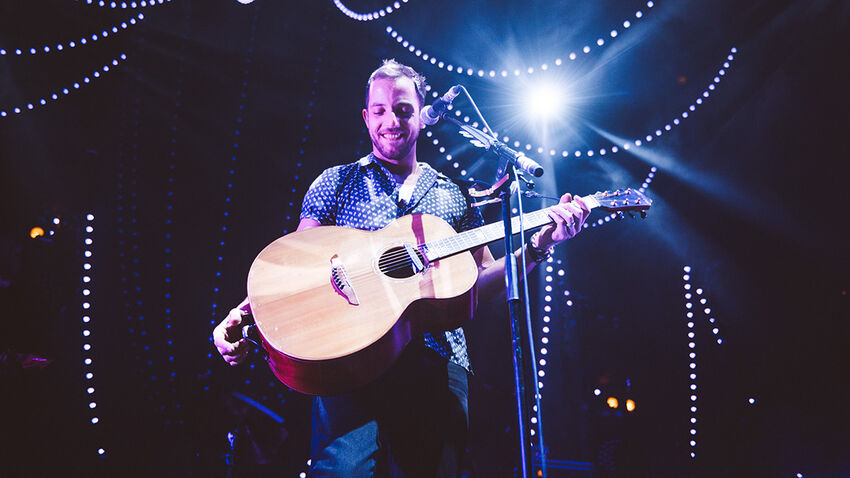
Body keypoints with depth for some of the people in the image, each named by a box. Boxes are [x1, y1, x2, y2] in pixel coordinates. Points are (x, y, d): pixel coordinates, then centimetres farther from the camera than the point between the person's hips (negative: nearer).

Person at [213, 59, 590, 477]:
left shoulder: (452, 196, 19)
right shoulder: (337, 182, 13)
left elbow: (481, 282, 16)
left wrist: (539, 245, 3)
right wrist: (243, 312, -10)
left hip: (436, 359, 3)